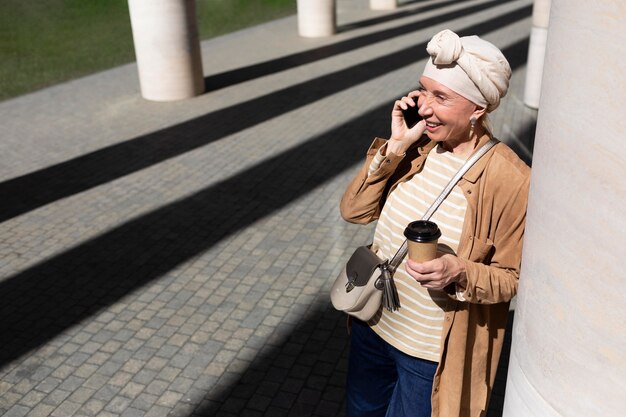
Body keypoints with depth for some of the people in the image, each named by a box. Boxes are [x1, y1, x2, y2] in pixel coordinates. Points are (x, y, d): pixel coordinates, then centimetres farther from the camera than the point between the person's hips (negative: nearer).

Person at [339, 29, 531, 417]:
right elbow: (354, 210, -10)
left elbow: (514, 278, -12)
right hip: (372, 326, 6)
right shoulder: (418, 145, -7)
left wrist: (460, 274, -32)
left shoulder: (510, 181, -22)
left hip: (433, 353, -5)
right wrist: (397, 146, -19)